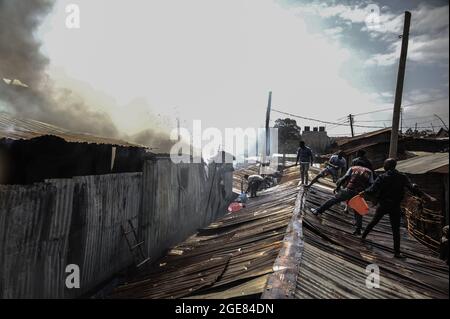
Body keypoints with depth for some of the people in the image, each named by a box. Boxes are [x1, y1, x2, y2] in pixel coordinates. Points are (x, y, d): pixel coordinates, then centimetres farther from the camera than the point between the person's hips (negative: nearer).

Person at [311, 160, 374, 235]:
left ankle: (318, 211, 13)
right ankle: (358, 230, 15)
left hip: (349, 190, -2)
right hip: (360, 194, 2)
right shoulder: (369, 171, 20)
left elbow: (345, 178, 0)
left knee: (333, 200, 11)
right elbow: (371, 185, 7)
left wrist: (337, 187, 6)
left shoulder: (352, 168, 15)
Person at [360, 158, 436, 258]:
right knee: (396, 230, 6)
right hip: (395, 207, 0)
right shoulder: (402, 177, -5)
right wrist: (428, 197, -11)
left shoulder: (382, 177, -10)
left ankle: (363, 236, 33)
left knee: (374, 221, 21)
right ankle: (397, 252, 8)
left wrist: (363, 193, 1)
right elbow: (413, 189, -14)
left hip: (382, 205, 0)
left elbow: (372, 190, -16)